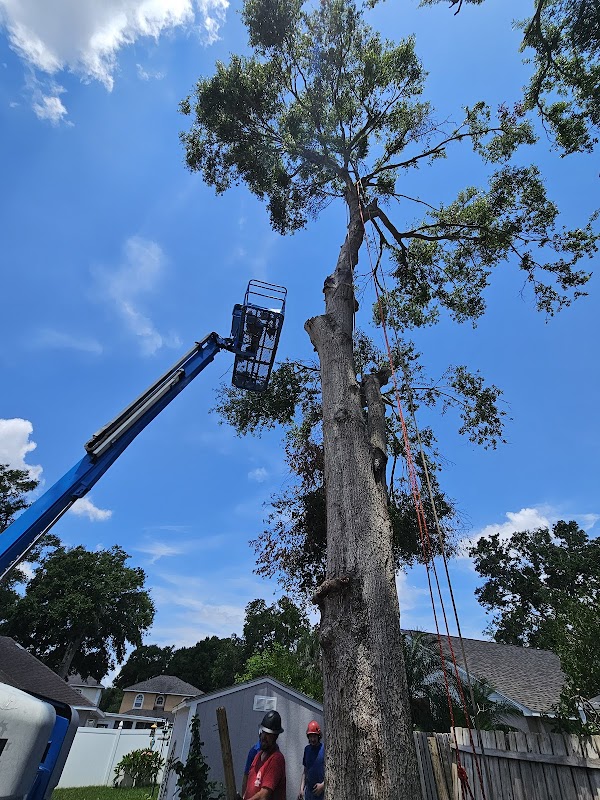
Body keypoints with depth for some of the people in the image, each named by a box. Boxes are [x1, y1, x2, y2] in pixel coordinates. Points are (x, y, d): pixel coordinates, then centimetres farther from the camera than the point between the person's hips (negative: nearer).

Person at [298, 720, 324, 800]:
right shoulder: (307, 749, 6)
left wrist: (323, 785, -15)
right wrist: (301, 788, 8)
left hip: (322, 792, -5)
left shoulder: (325, 749, -10)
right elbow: (305, 771, 14)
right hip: (309, 791, 5)